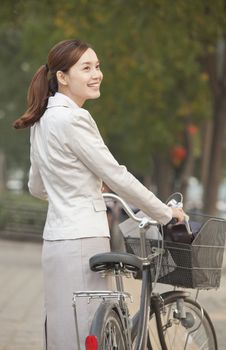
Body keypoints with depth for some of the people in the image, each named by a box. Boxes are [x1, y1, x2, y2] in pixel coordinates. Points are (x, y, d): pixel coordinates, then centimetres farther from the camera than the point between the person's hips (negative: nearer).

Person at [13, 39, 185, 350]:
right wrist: (165, 213, -1)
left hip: (59, 239, 10)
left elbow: (37, 188, 23)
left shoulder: (44, 119, 14)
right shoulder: (73, 118, -14)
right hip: (82, 241, -10)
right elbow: (116, 176, -12)